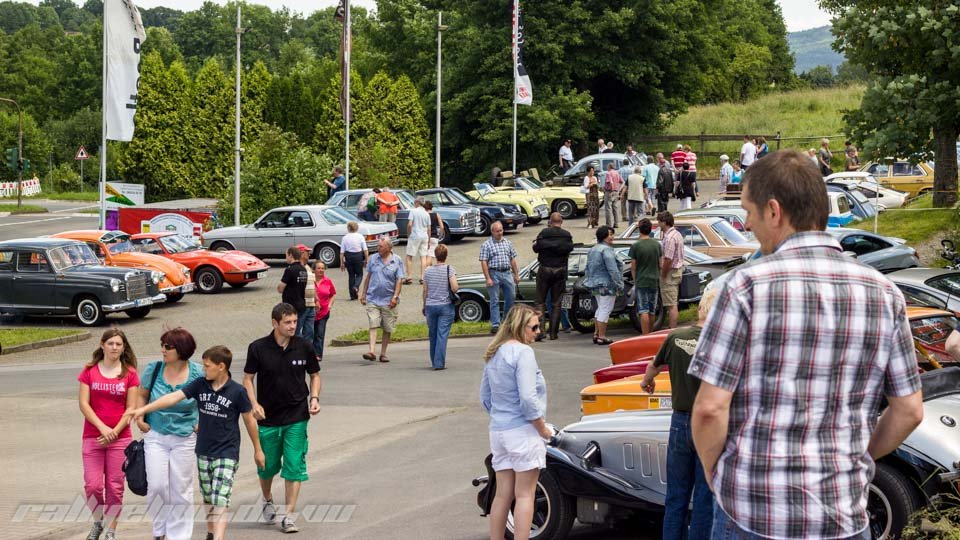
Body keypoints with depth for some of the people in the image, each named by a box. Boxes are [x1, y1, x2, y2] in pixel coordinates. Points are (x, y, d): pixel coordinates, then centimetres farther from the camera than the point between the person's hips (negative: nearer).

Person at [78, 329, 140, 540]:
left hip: (119, 438, 0)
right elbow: (83, 404, -3)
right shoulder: (89, 371, 3)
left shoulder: (129, 374, 2)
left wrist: (114, 432, -12)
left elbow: (131, 408, -1)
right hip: (92, 437, 0)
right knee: (93, 485, -4)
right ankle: (97, 522, 22)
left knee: (115, 487, 1)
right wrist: (102, 427, -14)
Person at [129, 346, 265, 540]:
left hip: (226, 454, -5)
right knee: (208, 498, 16)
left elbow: (249, 420, -2)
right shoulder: (200, 385, -2)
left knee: (220, 501, -12)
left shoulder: (237, 391, -12)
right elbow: (174, 397, -10)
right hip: (203, 452, 5)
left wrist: (258, 450, 7)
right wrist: (144, 409, -18)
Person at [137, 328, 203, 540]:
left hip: (184, 439, -1)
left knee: (181, 489, 5)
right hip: (155, 437, 1)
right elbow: (142, 396, 13)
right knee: (156, 486, -4)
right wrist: (140, 418, 0)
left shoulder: (198, 373, -7)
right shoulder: (154, 369, -3)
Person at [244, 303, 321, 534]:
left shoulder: (304, 347, -3)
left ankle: (289, 515, 0)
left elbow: (315, 375, 11)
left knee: (294, 466, -5)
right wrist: (254, 404, -13)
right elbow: (248, 378, 1)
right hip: (267, 418, 0)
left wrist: (314, 398, -4)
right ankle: (268, 501, 40)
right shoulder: (258, 348, -7)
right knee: (267, 466, 12)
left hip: (297, 417, 0)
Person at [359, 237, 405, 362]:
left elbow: (399, 280, -4)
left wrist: (395, 297, -13)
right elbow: (368, 277, 13)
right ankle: (371, 352, -19)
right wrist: (363, 294, 12)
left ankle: (383, 353, 15)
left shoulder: (397, 261, -1)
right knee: (373, 325, -11)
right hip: (373, 299, 1)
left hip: (388, 301, -1)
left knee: (387, 329, 6)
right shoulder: (373, 258, 6)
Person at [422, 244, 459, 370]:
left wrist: (424, 306, 18)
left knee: (433, 335, 13)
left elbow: (425, 291, 7)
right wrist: (458, 287, 6)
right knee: (442, 335, -3)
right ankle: (439, 363, -9)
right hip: (446, 306, -3)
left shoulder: (428, 271, 3)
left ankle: (434, 362, 22)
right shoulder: (449, 269, -8)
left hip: (430, 306, 3)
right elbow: (454, 288, -18)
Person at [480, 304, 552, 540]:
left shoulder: (493, 354, 12)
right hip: (523, 431, -8)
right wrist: (543, 429, -10)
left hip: (498, 431, 8)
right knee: (524, 494, -2)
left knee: (503, 494, 12)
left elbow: (485, 398, 17)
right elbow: (528, 398, -20)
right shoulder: (522, 352, -15)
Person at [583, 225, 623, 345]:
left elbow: (588, 269, 19)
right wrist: (619, 285, -17)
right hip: (606, 285, -9)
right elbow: (613, 270, -20)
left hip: (595, 285, 9)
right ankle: (601, 337, -4)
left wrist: (587, 281, 26)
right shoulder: (607, 250, -17)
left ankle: (596, 334, 23)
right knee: (605, 310, -5)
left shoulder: (592, 250, 13)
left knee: (600, 309, 21)